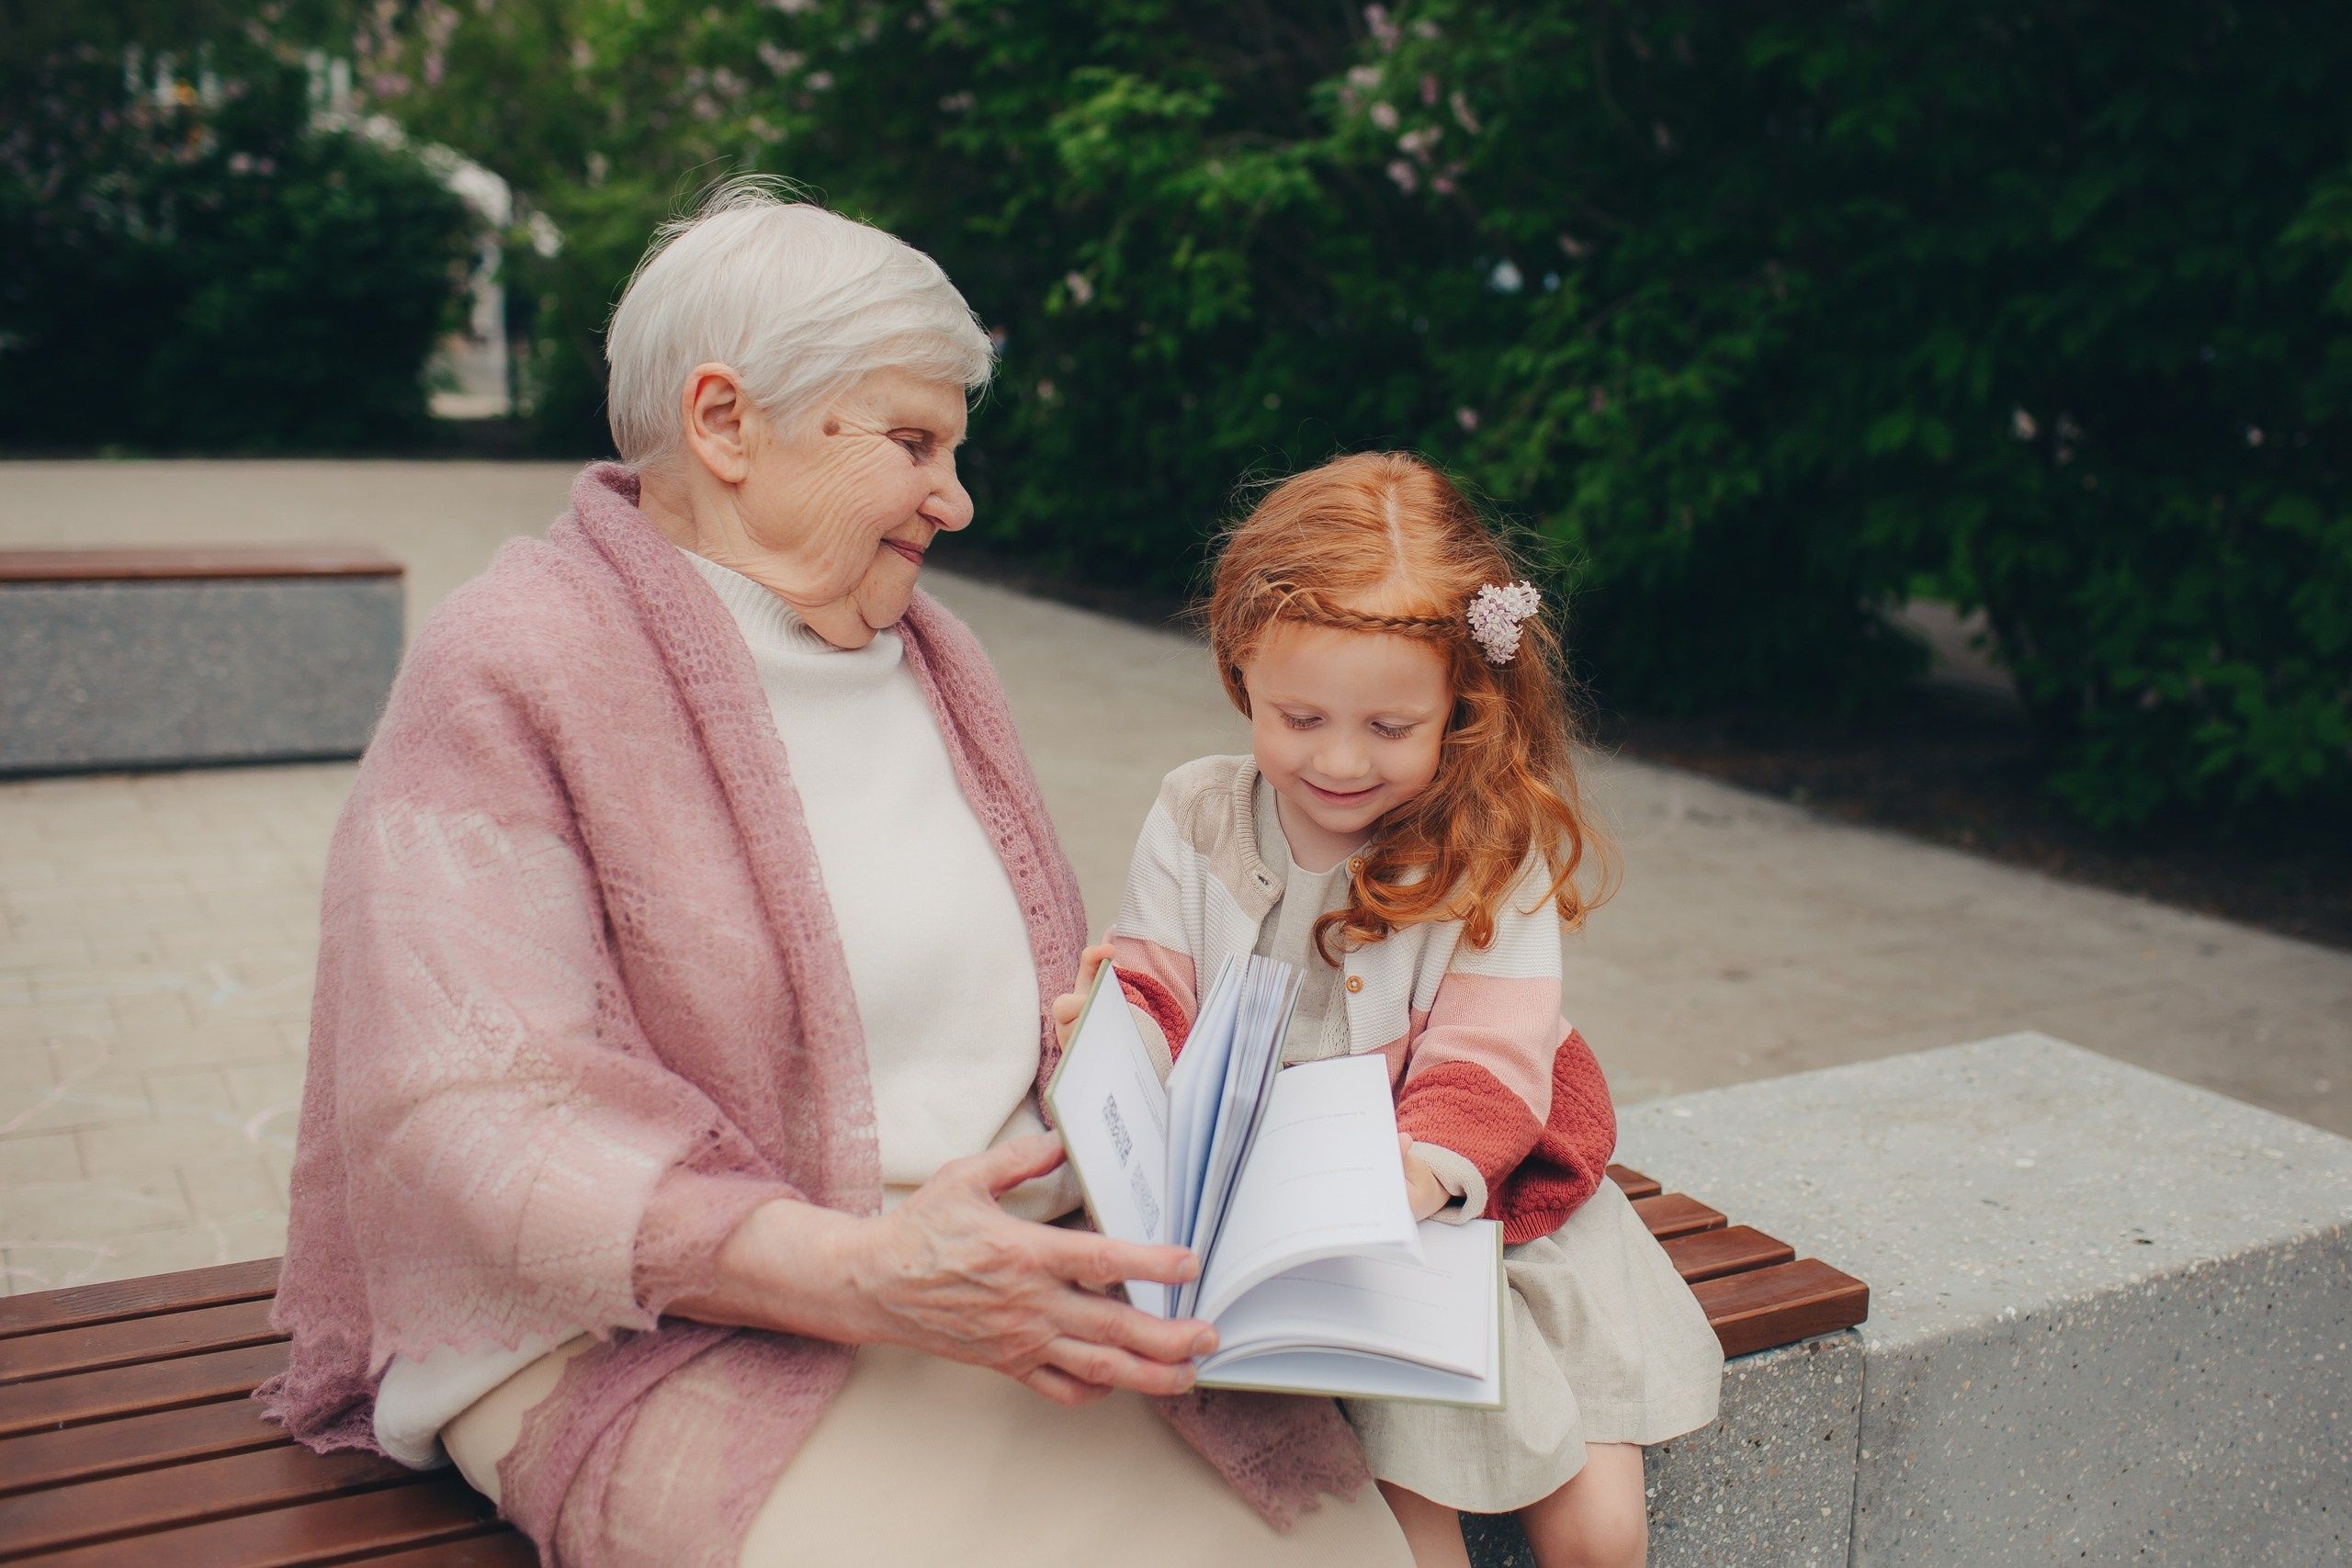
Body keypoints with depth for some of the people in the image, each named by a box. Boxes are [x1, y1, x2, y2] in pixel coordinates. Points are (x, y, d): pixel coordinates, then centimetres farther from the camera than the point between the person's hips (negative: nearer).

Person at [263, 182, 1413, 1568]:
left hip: (998, 1253, 6)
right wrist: (854, 1276, -29)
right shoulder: (507, 679, -8)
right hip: (668, 1333, -5)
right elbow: (467, 1120, -18)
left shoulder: (928, 654, 16)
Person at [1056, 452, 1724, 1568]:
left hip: (1468, 1194, 0)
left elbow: (1489, 1061, -11)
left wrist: (1427, 1165, -32)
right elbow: (1157, 1006, 1)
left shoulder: (1491, 851, -5)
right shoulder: (1194, 822, 1)